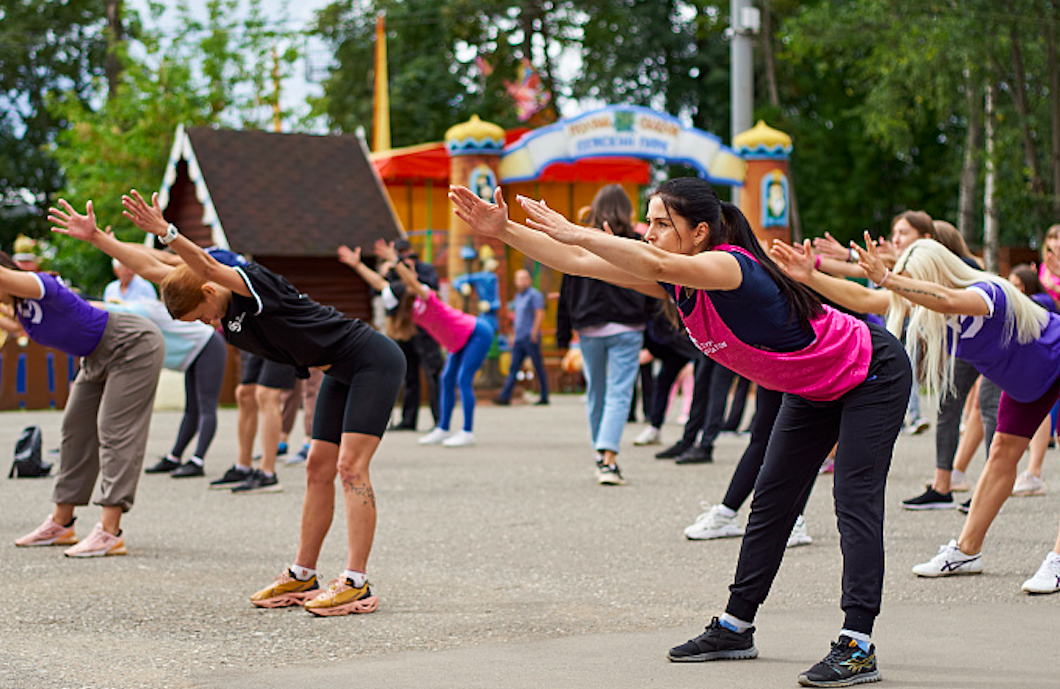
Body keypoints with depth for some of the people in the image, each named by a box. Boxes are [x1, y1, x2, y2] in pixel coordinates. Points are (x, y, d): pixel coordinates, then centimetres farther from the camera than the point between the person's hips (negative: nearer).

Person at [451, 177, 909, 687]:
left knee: (854, 501, -16)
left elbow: (659, 265, -53)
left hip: (872, 374, -9)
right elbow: (579, 262, -12)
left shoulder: (729, 265, -33)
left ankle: (857, 647, -18)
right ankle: (735, 628, 20)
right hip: (811, 391, 10)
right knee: (771, 502, 12)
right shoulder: (677, 281, -9)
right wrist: (503, 230, -20)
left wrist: (575, 232, -57)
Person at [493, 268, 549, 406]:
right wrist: (514, 335, 21)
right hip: (519, 338, 8)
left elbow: (540, 315, -14)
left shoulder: (534, 295, -7)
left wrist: (534, 334, -18)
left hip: (530, 338, -8)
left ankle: (544, 397, 3)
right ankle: (505, 396, -2)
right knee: (513, 367, 2)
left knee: (539, 367, -2)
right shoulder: (518, 296, 18)